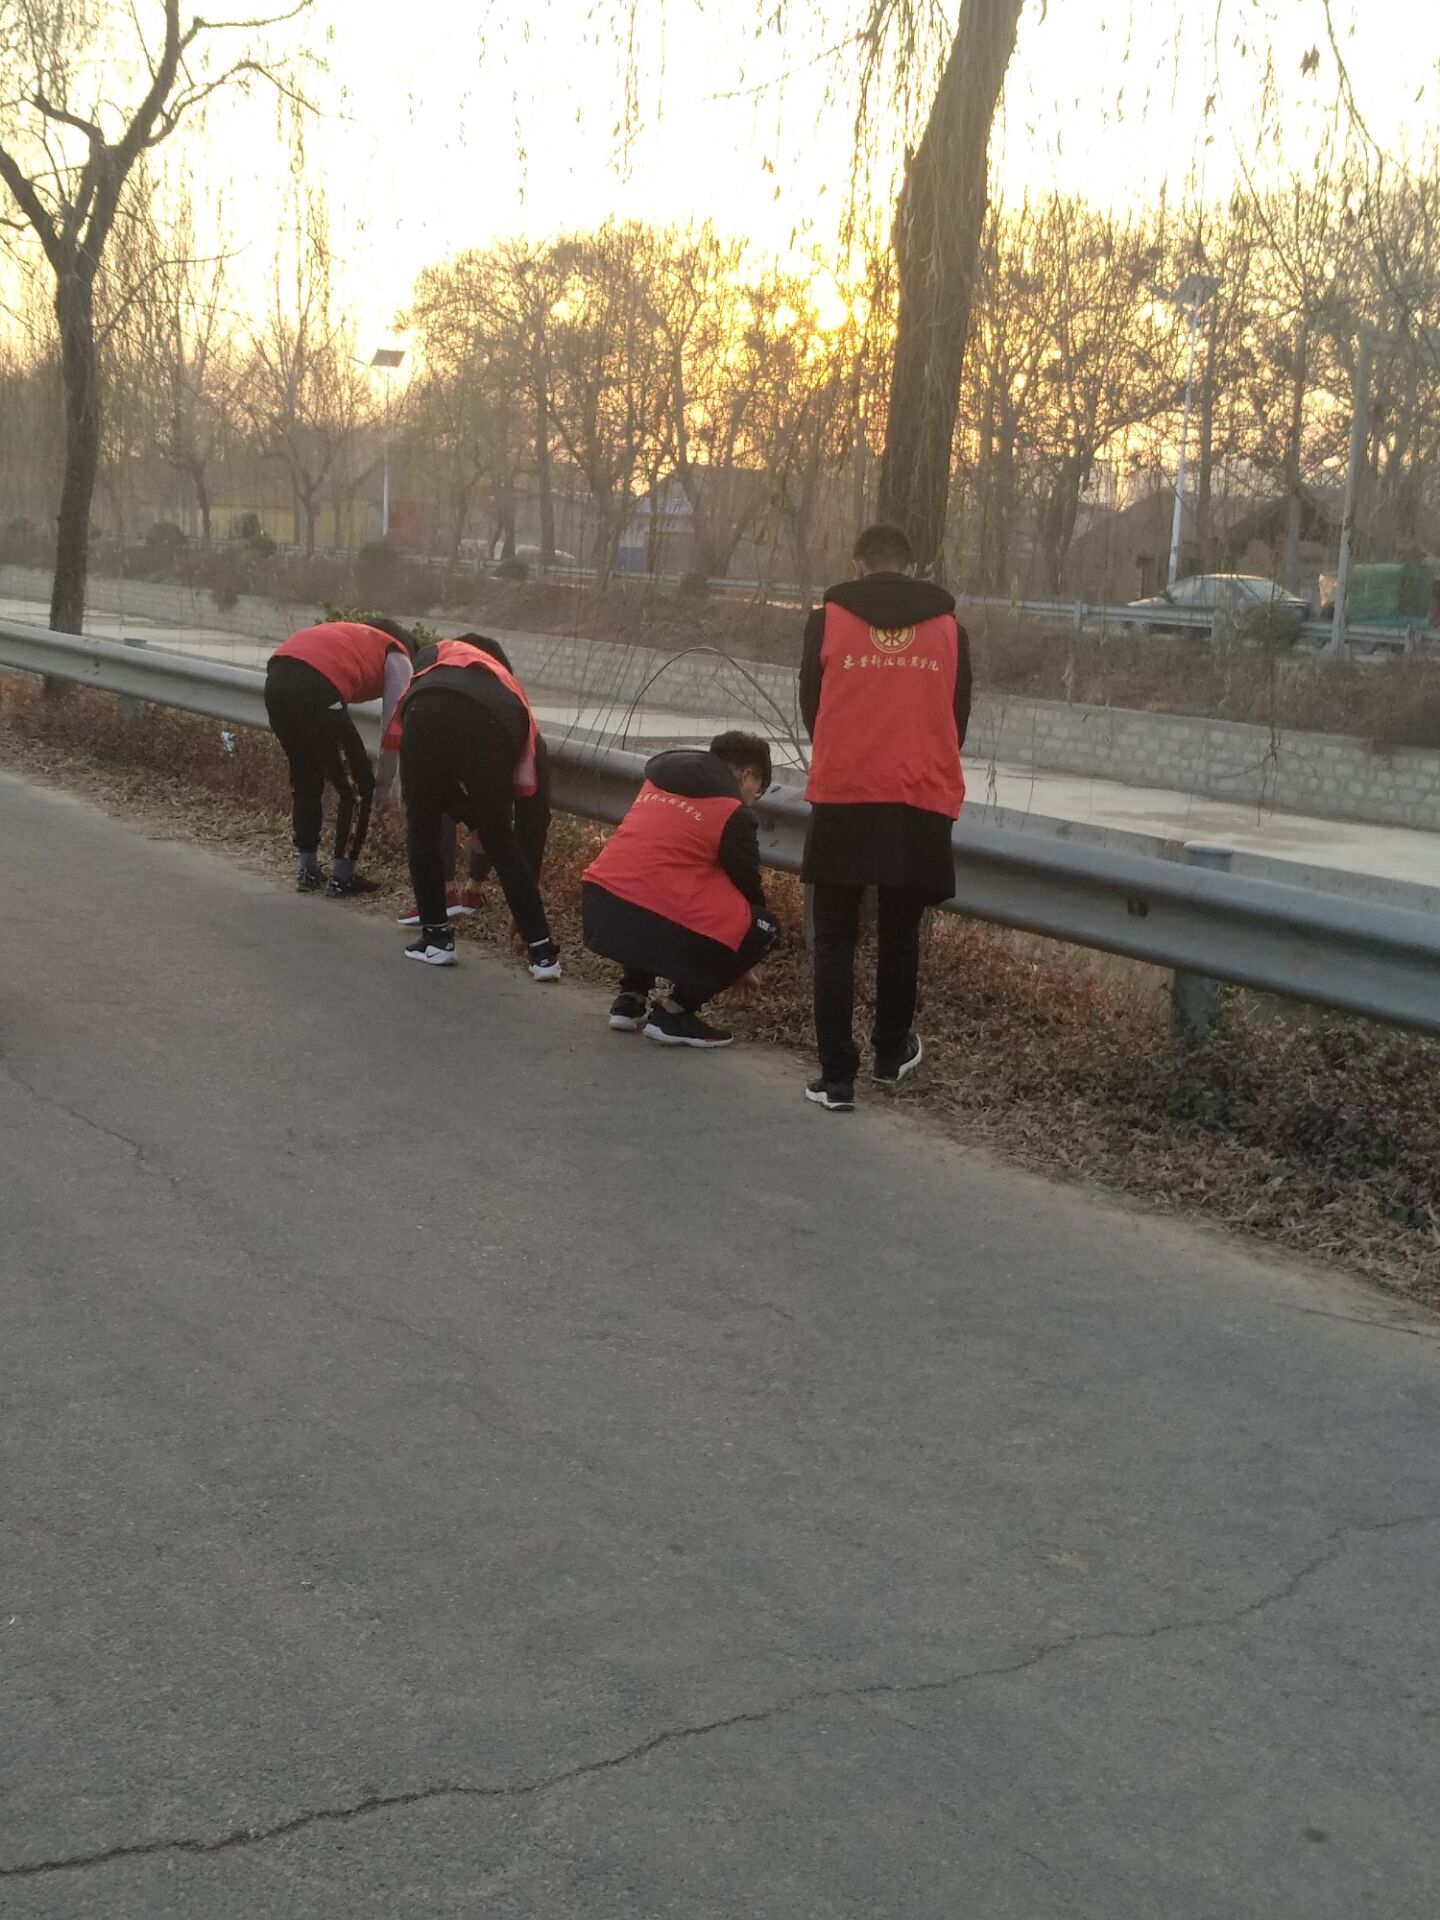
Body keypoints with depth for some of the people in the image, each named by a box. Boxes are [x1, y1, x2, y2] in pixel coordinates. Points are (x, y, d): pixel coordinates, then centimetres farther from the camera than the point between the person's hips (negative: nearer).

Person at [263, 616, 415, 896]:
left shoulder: (352, 638, 37)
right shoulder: (398, 659, 20)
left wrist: (330, 764, 43)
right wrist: (384, 784, 25)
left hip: (276, 677, 7)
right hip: (316, 688, -7)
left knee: (305, 780, 26)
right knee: (358, 788, 11)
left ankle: (308, 872, 32)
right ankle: (341, 878, 16)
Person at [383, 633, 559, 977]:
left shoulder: (437, 655, 42)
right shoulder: (514, 698, 39)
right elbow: (533, 810, 40)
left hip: (427, 713, -1)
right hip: (488, 727, 1)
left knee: (422, 826, 21)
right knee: (500, 839, 17)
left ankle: (436, 938, 28)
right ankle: (541, 951, 19)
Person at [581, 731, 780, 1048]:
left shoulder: (660, 777, 22)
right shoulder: (733, 814, 3)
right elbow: (747, 886, 12)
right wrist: (742, 966, 28)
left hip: (598, 902, 7)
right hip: (659, 919, -7)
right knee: (763, 926, 7)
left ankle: (631, 1000, 27)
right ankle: (675, 1013, 5)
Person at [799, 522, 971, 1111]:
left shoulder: (827, 618, 4)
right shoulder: (949, 627, 9)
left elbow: (810, 707, 12)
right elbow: (958, 717, 15)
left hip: (843, 798, -2)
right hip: (922, 803, 2)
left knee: (835, 940, 5)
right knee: (899, 935, 17)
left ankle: (837, 1077, 2)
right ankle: (891, 1054, 33)